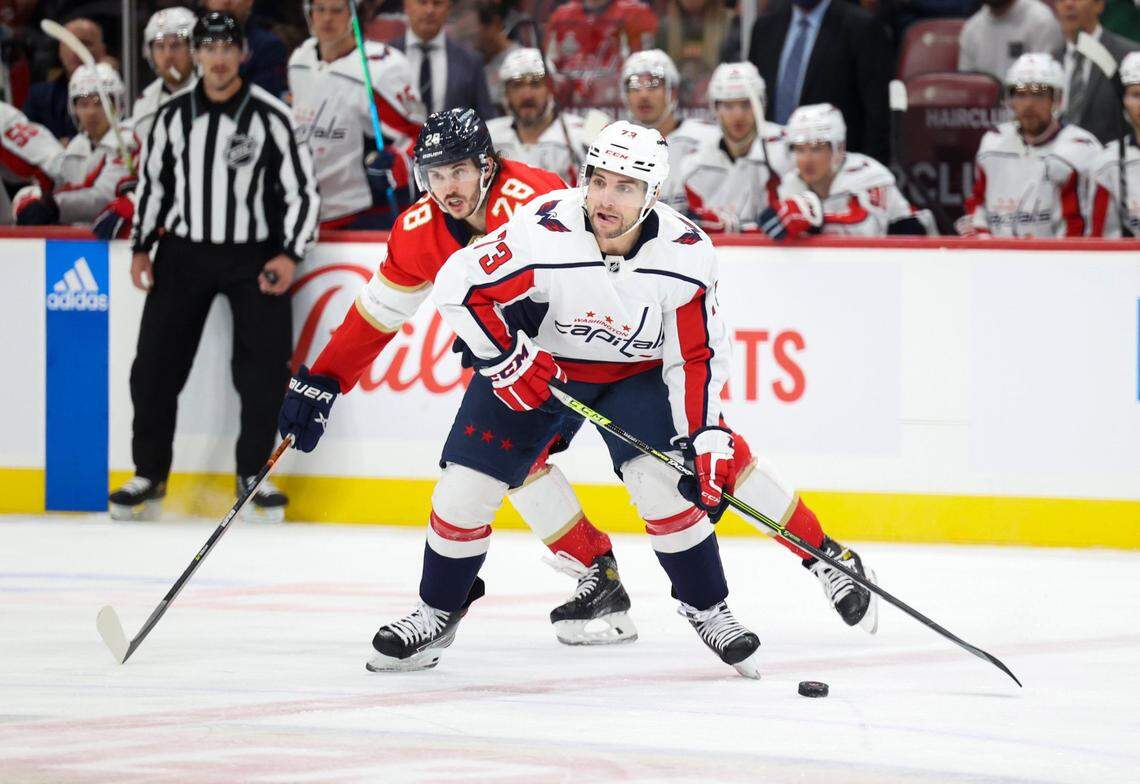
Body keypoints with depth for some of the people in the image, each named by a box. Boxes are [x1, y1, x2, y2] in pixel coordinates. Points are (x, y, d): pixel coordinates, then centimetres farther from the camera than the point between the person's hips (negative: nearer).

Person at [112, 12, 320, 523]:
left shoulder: (271, 117, -8)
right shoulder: (173, 116, 2)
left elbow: (302, 190, -5)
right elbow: (153, 183, 13)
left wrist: (290, 255, -13)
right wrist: (141, 247, 7)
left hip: (254, 256, -3)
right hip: (184, 251, 3)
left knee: (265, 370, -9)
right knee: (154, 365, -1)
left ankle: (253, 475, 6)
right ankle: (150, 476, 10)